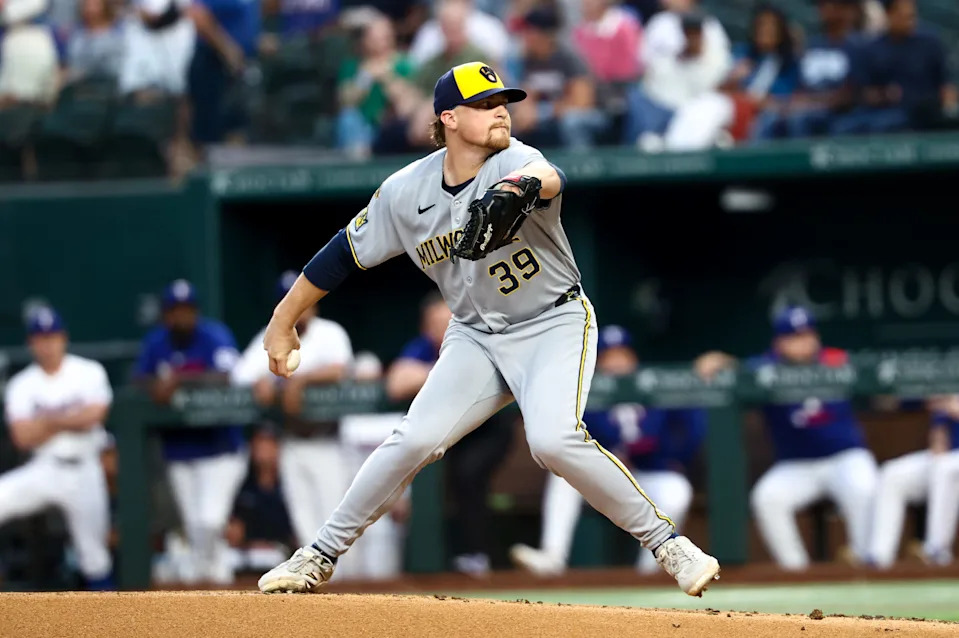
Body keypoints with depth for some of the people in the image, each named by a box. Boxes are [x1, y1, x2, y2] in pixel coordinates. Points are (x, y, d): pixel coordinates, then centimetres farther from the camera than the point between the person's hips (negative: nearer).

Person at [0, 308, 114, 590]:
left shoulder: (89, 373, 0)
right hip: (43, 470, 1)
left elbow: (93, 415, -14)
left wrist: (48, 419, -8)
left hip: (84, 472, -1)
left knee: (94, 551, 3)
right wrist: (69, 419, -10)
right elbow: (23, 437, -7)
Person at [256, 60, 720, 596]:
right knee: (416, 440, -11)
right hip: (476, 336, 4)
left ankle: (667, 543, -16)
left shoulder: (514, 161, -19)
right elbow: (345, 254, 5)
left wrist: (520, 188, -68)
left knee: (554, 439, -26)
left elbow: (549, 179, -44)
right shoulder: (406, 193, -7)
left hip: (554, 325, -4)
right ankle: (320, 557, 5)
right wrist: (283, 323, 7)